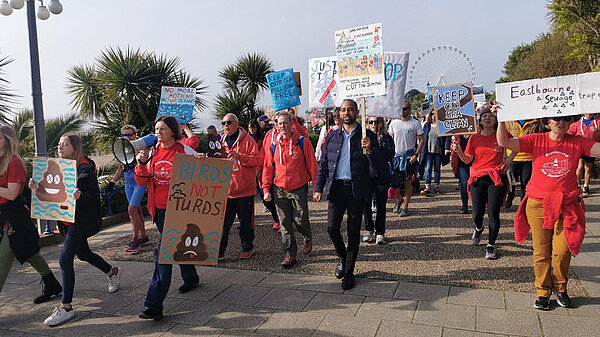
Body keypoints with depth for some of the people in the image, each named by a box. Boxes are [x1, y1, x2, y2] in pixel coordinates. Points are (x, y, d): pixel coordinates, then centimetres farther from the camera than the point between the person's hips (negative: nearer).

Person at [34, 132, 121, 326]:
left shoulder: (85, 167, -14)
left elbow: (95, 195, -17)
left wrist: (80, 196, -37)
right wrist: (36, 188, -6)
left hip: (82, 220, -9)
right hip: (66, 220, 9)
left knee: (65, 259, -14)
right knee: (83, 253, 22)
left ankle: (66, 307, -3)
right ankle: (113, 272, 46)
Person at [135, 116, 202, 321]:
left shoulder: (184, 151, -7)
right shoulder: (152, 152, 8)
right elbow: (142, 182, 6)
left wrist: (200, 161, -24)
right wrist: (142, 163, -11)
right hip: (158, 209, 6)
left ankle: (155, 304, -8)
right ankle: (190, 277, 45)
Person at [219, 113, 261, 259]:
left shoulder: (247, 140, -4)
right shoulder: (222, 141, 13)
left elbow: (257, 161, -12)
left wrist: (239, 156, -23)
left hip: (245, 189, -4)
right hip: (226, 189, 4)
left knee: (246, 221, 8)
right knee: (223, 222, 6)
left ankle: (247, 248, 24)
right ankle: (219, 250, 14)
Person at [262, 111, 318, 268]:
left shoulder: (302, 142, -5)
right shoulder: (273, 144, 4)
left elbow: (312, 165, -3)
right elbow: (268, 168, 8)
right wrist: (266, 189, 1)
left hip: (299, 188, -3)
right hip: (279, 190, 3)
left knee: (301, 220, 2)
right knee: (285, 223, 4)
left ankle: (308, 238, 36)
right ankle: (290, 254, 15)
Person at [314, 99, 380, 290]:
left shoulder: (367, 136, 3)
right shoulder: (332, 137, 10)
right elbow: (323, 164, 11)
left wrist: (368, 150, -23)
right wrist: (318, 188, 4)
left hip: (357, 189, -2)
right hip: (336, 188, 2)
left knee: (353, 232, 5)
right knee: (332, 228, -4)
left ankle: (349, 272, 19)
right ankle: (342, 257, 26)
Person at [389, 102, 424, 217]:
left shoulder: (416, 123, -3)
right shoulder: (394, 123, 6)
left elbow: (421, 140, -2)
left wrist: (416, 155, -13)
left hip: (409, 157, -3)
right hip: (396, 155, 3)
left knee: (407, 183, 2)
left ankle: (405, 207, 10)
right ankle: (399, 199, 28)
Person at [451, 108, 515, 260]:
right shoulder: (474, 138, 5)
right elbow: (467, 160, 5)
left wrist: (509, 158, 1)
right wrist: (459, 151, -12)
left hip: (496, 178, -1)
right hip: (478, 178, 2)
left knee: (493, 214, -3)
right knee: (477, 214, 3)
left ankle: (491, 246, 14)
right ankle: (479, 229, 40)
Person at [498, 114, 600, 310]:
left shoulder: (578, 143, 4)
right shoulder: (536, 140, -1)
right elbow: (504, 143, -10)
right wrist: (501, 119, -21)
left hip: (567, 206, 1)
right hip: (538, 205, 0)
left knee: (562, 252, -3)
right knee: (541, 252, 6)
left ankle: (560, 288, 24)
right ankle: (542, 292, 22)